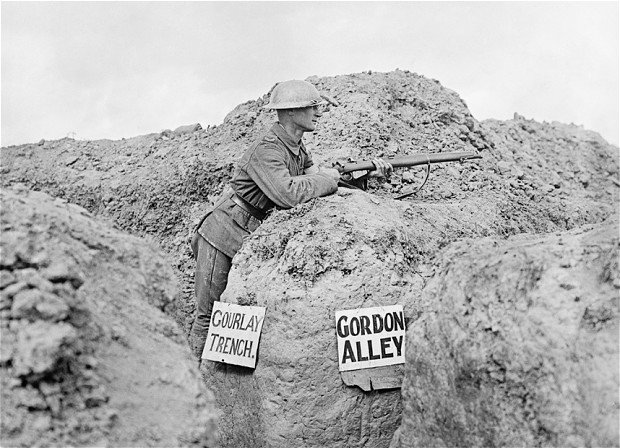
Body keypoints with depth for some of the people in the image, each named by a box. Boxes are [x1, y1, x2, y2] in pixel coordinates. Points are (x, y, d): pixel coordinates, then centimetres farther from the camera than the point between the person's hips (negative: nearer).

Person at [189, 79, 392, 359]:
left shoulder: (298, 149, 7)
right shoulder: (266, 150, -24)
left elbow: (316, 177, 5)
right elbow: (288, 194, -37)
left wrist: (367, 173, -7)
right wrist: (331, 178, -22)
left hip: (250, 242, 9)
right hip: (221, 241, -9)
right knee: (209, 318, -1)